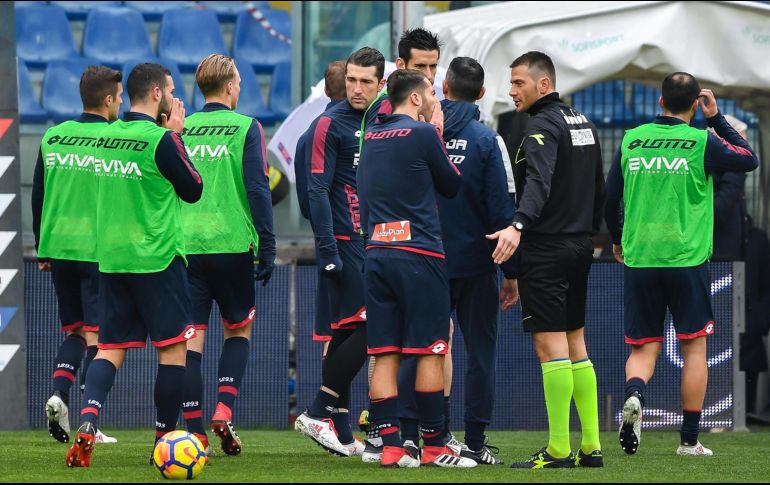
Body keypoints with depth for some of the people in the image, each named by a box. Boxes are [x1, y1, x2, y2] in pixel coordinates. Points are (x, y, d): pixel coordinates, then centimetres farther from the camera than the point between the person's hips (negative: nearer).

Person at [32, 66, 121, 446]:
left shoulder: (52, 138, 6)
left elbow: (38, 196, 11)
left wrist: (42, 249, 20)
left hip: (59, 246, 5)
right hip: (99, 250, -5)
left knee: (74, 330, 17)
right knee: (95, 335, 0)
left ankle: (59, 394, -5)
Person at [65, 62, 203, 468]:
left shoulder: (107, 136, 8)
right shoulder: (162, 140, -13)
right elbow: (193, 189, -3)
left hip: (110, 258, 6)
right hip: (157, 257, -6)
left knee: (111, 347, 7)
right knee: (173, 346, 6)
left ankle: (87, 421, -15)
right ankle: (164, 439, 9)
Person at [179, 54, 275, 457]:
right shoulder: (245, 128, -2)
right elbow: (257, 189, -7)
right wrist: (267, 247, -3)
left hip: (185, 244, 2)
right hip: (231, 243, -2)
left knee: (192, 337, 2)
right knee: (239, 330, 14)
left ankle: (195, 431, -2)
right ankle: (223, 411, -3)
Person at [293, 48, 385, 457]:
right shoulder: (331, 124, -8)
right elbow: (317, 190, -12)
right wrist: (328, 250, -18)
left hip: (375, 241, 7)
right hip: (344, 243, -7)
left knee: (346, 333, 8)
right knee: (364, 328, -13)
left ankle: (340, 433, 11)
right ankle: (318, 414, -6)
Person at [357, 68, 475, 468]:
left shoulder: (372, 136, 13)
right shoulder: (422, 133, -6)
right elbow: (452, 186, 5)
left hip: (376, 253, 6)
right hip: (419, 255, -6)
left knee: (384, 355, 3)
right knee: (430, 352, -1)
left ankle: (390, 445, -1)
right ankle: (434, 446, 0)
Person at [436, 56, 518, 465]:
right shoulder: (483, 139, -8)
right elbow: (500, 208, -9)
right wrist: (511, 271, -3)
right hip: (475, 263, -2)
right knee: (480, 351, 4)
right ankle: (475, 442, 2)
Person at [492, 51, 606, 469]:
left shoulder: (543, 126, -13)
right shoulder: (581, 123, 16)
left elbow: (539, 181, -31)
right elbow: (598, 187, 21)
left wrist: (518, 225, -44)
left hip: (546, 248, -9)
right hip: (579, 247, 9)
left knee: (550, 344, -8)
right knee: (575, 344, 12)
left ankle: (558, 450, -10)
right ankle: (591, 447, 11)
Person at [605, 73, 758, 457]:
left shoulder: (631, 141, 4)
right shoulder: (701, 142, -5)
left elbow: (610, 200, 10)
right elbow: (749, 160, 9)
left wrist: (617, 240, 27)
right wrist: (717, 118, 14)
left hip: (638, 258, 2)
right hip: (687, 259, -2)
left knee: (644, 348, 9)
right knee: (694, 346, 8)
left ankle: (634, 393, -24)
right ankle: (689, 440, 7)